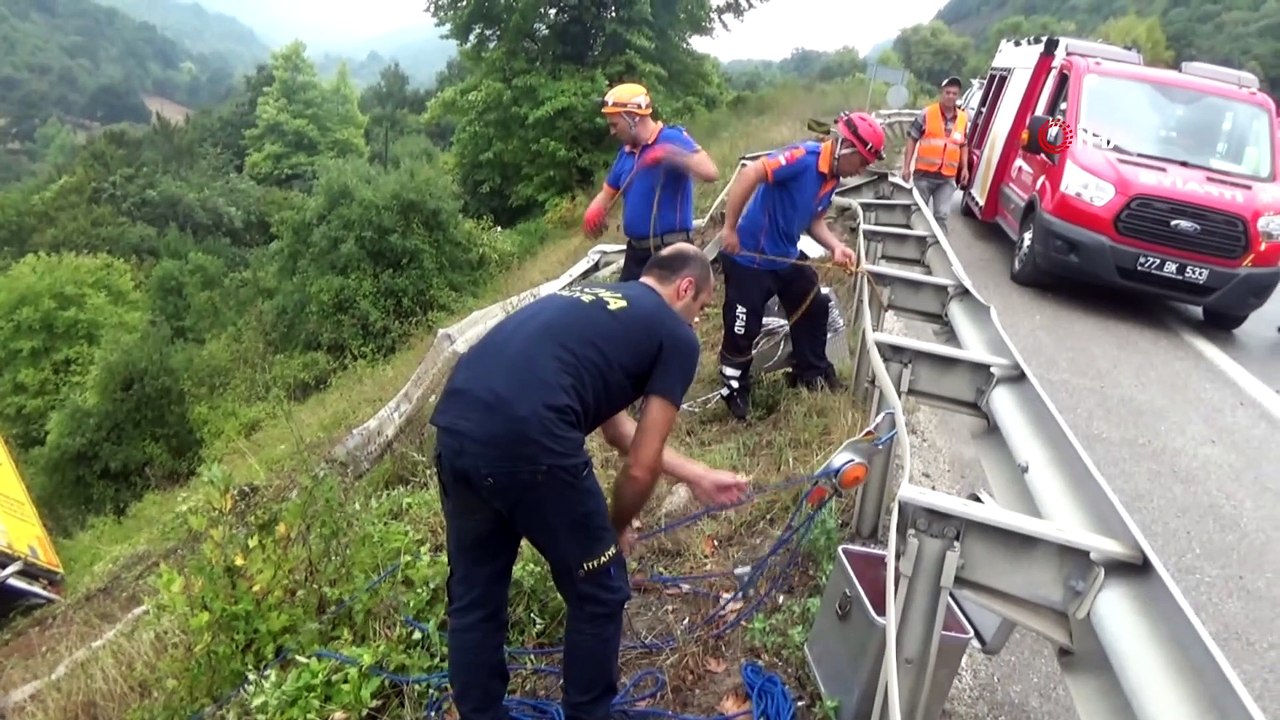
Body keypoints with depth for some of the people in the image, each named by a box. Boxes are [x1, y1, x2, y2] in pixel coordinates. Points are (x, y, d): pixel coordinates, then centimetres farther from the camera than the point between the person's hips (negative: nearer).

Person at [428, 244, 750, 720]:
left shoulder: (590, 299, 30)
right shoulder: (676, 337, 9)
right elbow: (641, 468, 8)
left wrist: (697, 477, 39)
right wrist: (617, 528, 28)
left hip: (454, 425, 8)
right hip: (526, 440, -8)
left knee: (472, 595, 26)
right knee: (598, 592, 19)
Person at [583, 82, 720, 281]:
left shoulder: (672, 138, -9)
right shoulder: (625, 153, 12)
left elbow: (711, 173, -23)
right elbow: (607, 193, 19)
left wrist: (672, 155, -36)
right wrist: (594, 211, -3)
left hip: (671, 251, -8)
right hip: (637, 251, 8)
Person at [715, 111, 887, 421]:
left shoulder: (831, 177, 4)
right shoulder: (804, 157, -24)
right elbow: (748, 175, -32)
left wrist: (836, 246, -6)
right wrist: (729, 229, -29)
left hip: (786, 257, 10)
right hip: (749, 259, -10)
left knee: (814, 308, 20)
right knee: (743, 328, 0)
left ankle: (812, 372, 38)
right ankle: (735, 390, 21)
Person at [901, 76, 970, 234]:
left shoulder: (963, 119, 8)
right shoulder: (926, 114, -3)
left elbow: (964, 145, 18)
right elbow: (912, 139, -1)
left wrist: (964, 168, 8)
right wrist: (906, 166, -6)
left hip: (947, 178, 2)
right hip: (924, 174, -2)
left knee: (942, 215, -2)